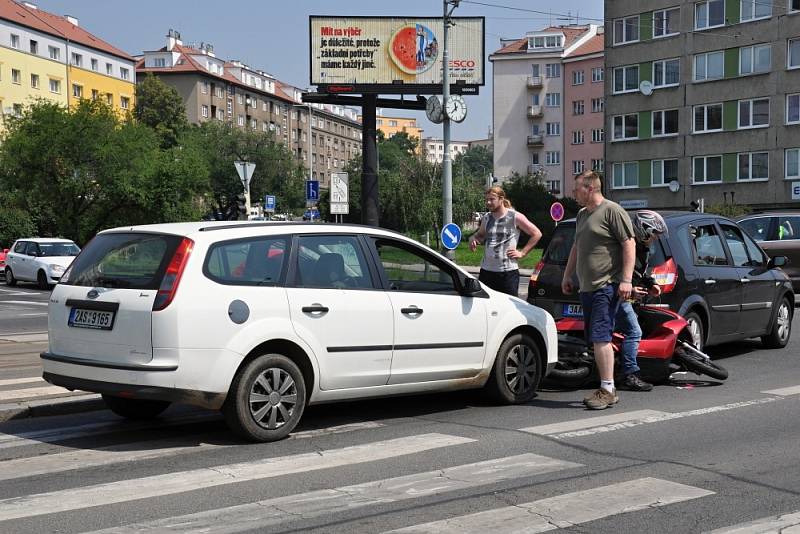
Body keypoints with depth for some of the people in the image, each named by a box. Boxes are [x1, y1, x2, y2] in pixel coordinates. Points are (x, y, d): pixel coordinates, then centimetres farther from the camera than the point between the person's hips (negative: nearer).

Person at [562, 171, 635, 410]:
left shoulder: (613, 211, -7)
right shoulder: (582, 215, 20)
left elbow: (629, 245, -12)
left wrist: (626, 279, -18)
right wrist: (567, 275, 29)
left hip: (606, 287, -9)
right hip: (587, 287, 9)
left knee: (600, 337, -14)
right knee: (596, 340, 8)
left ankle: (607, 390, -11)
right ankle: (608, 390, 12)